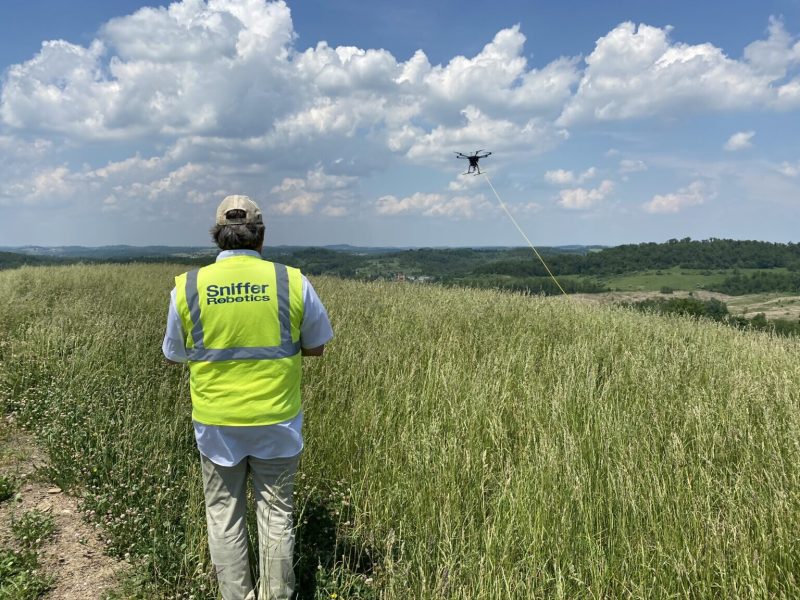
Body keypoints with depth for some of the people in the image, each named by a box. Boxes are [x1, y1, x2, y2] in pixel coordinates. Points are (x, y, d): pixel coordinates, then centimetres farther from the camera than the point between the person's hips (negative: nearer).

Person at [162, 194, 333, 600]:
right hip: (277, 420, 0)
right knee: (276, 514, 15)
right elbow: (316, 346, 2)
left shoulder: (187, 286, -7)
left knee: (224, 516, 17)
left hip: (216, 422, 1)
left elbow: (174, 354, 5)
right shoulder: (292, 282, -9)